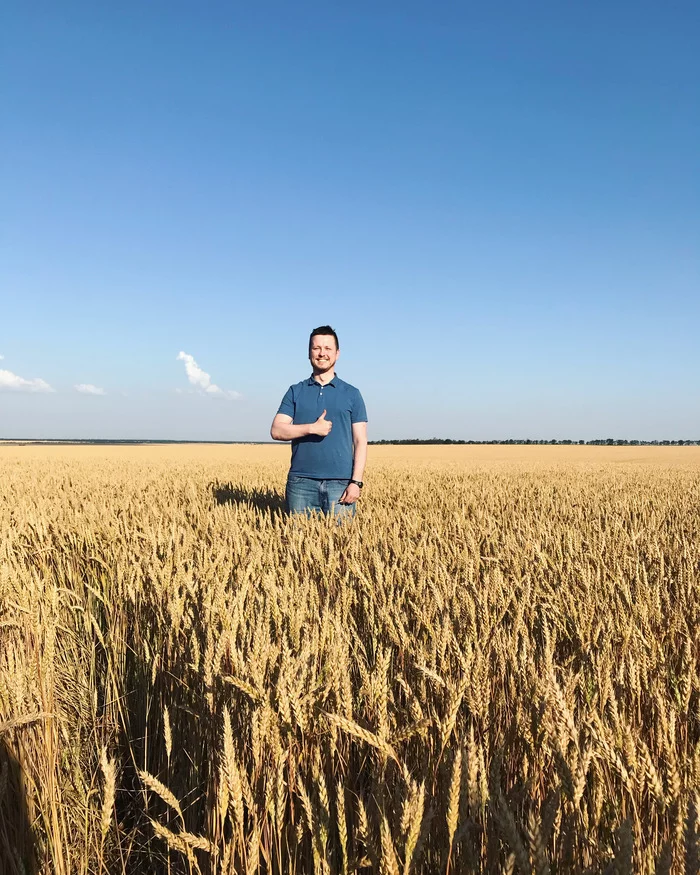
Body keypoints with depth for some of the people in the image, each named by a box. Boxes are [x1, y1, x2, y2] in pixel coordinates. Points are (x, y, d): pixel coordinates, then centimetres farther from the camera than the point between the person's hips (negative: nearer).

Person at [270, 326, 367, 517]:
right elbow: (276, 431, 1)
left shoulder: (352, 394, 9)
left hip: (340, 482, -1)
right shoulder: (295, 391, 11)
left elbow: (360, 442, 4)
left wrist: (356, 482, -7)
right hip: (301, 481, 1)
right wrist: (312, 428, -13)